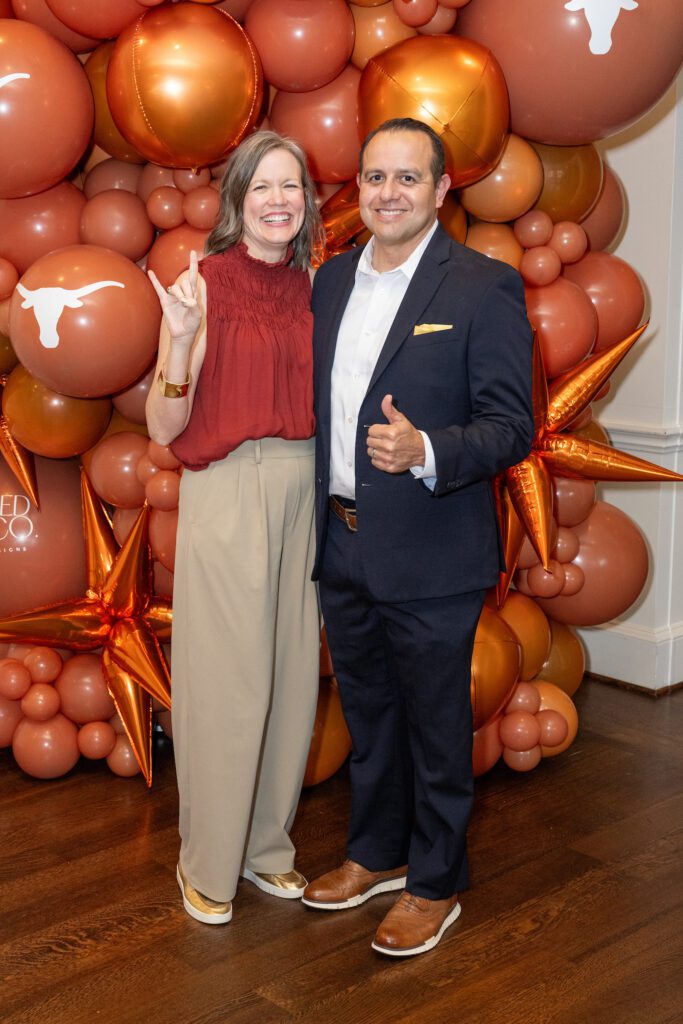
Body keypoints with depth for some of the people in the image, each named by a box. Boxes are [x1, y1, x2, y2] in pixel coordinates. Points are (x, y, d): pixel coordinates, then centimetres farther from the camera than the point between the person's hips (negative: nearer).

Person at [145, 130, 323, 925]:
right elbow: (164, 427, -10)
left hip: (303, 493, 6)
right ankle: (207, 861, 23)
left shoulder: (312, 288, 8)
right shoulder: (204, 283, -8)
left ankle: (266, 844, 31)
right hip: (226, 495, -5)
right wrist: (180, 339, -25)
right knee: (226, 682, 3)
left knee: (292, 675, 12)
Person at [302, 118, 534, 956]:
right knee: (367, 713, 21)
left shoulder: (484, 288, -11)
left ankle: (435, 883, 30)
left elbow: (511, 426, -14)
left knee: (435, 722, 10)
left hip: (429, 555, -6)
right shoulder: (331, 279, 8)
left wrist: (425, 451, -31)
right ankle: (378, 853, 42)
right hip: (341, 544, 6)